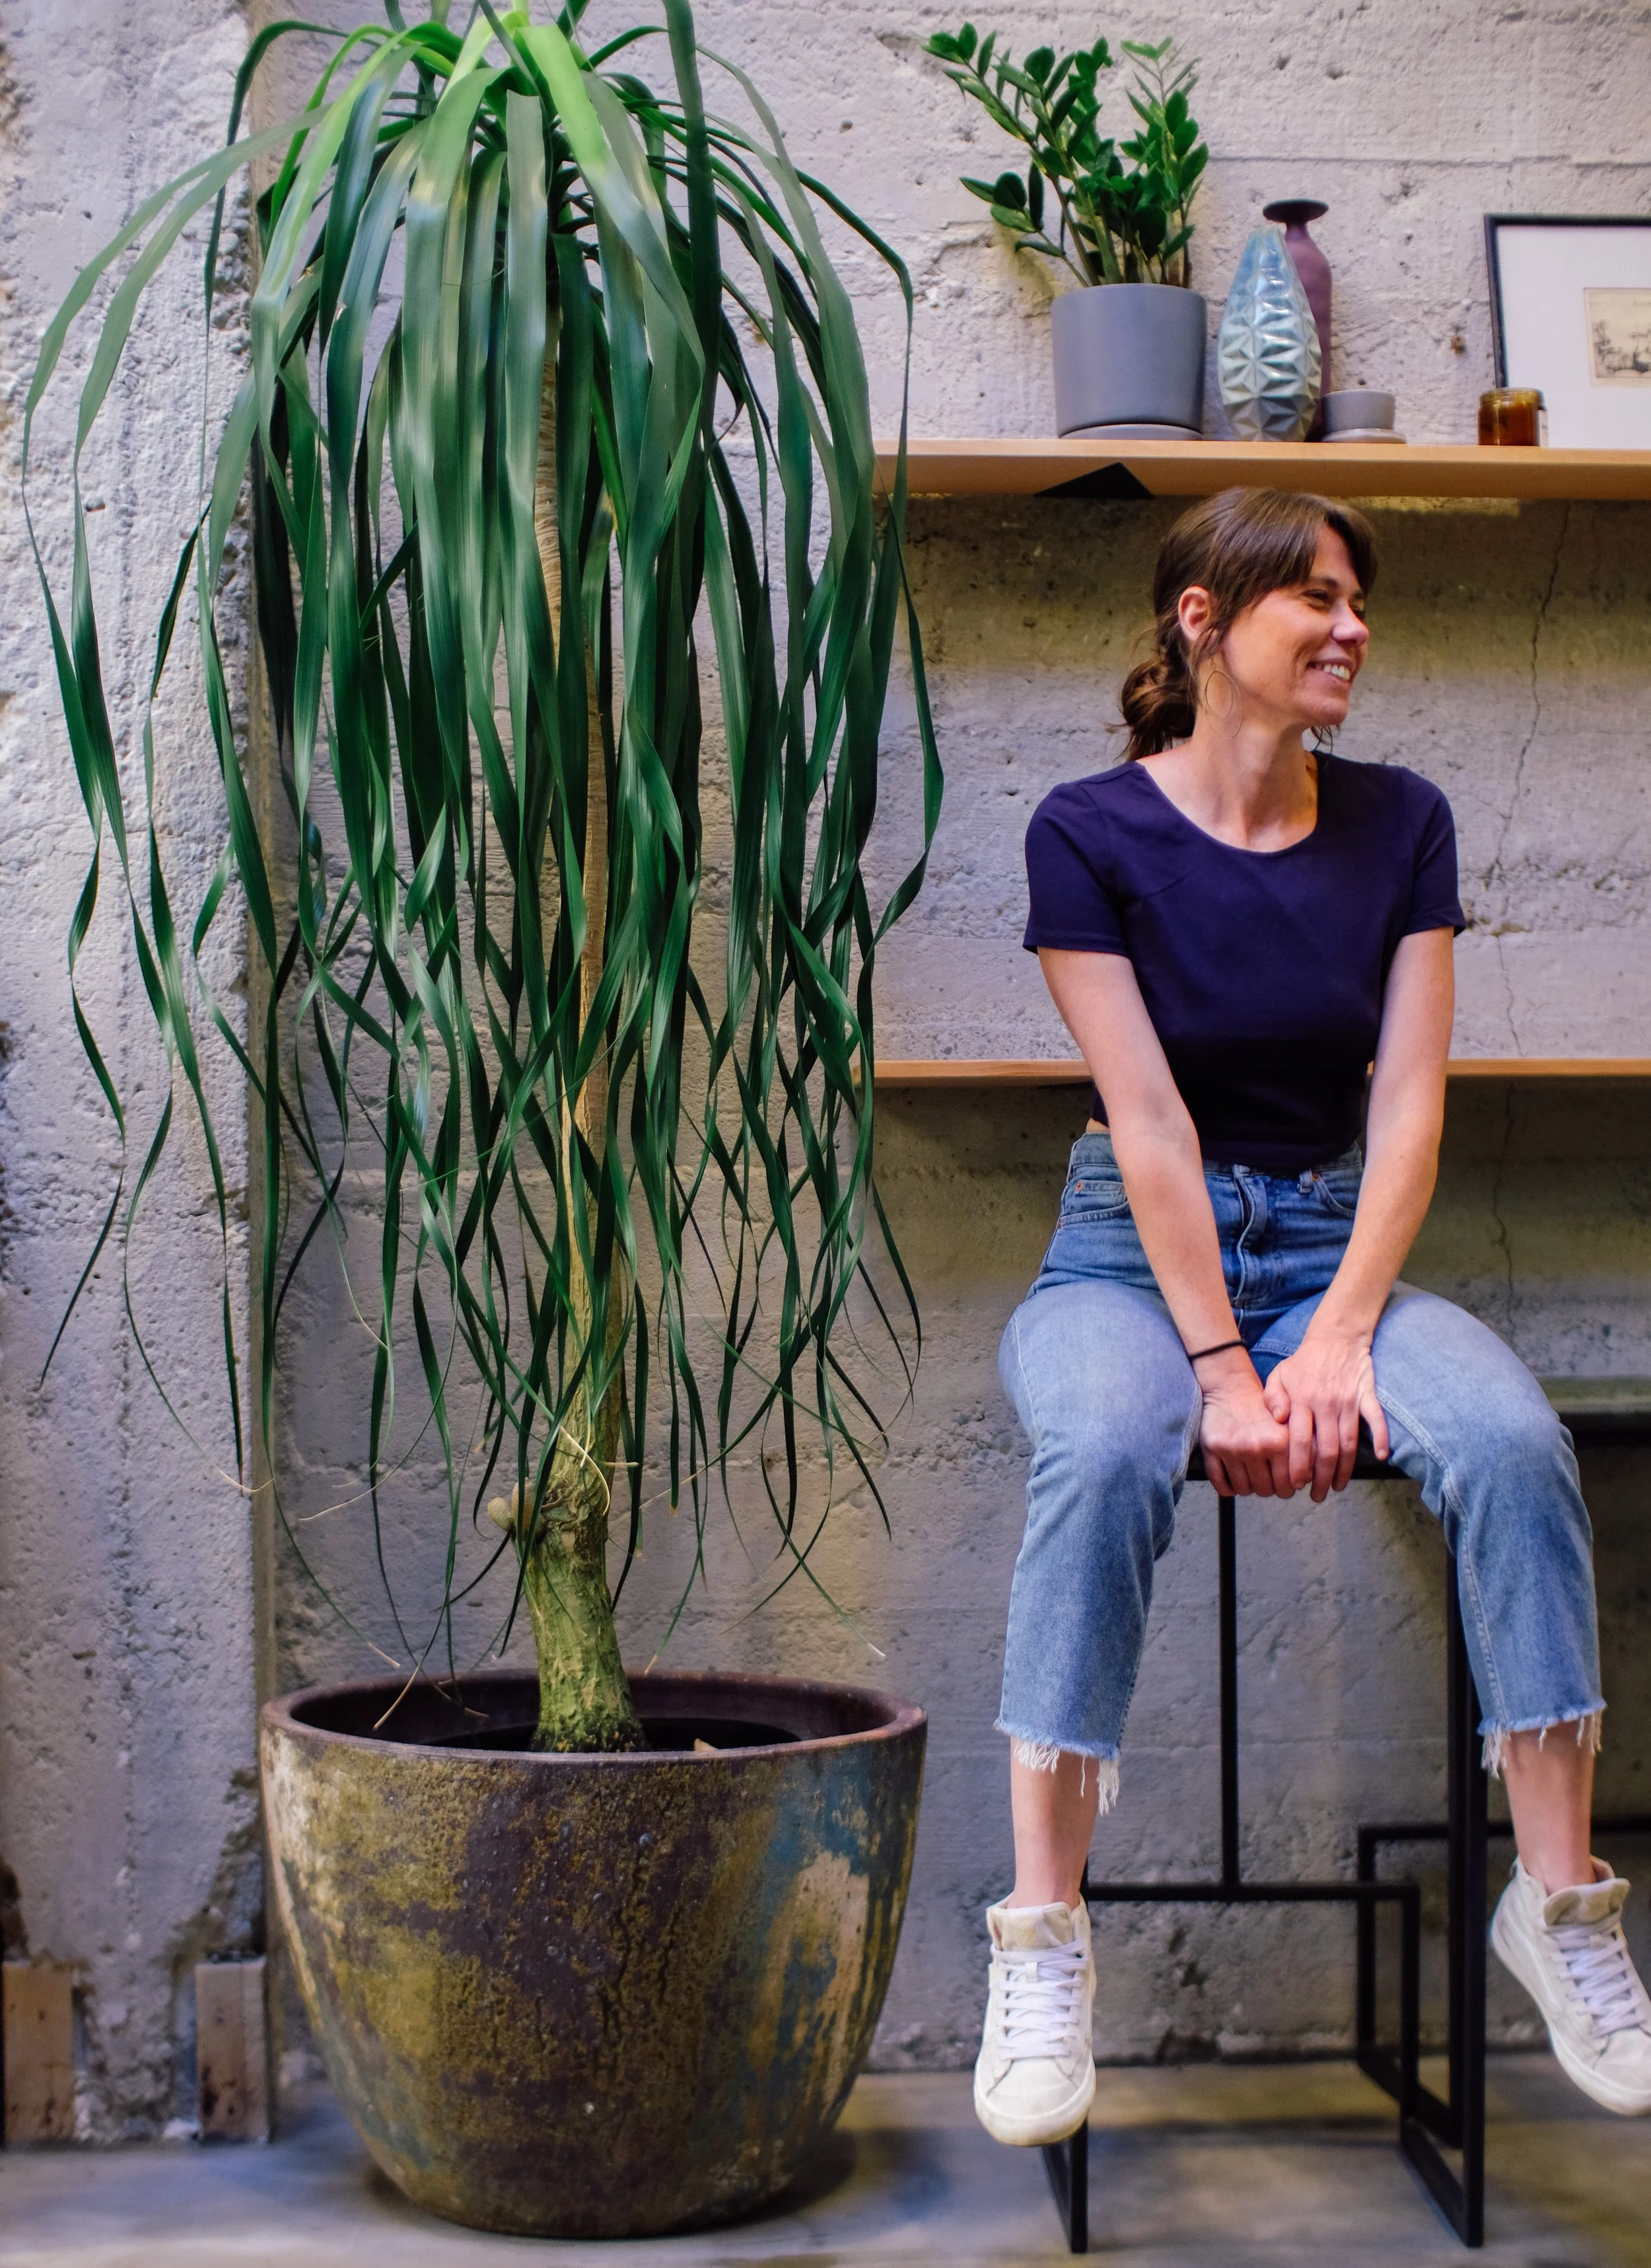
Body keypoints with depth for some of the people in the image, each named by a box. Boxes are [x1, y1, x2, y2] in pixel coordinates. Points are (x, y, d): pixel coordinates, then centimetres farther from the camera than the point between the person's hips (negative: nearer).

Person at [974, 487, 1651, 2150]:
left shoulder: (1398, 824, 4)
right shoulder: (1091, 831, -6)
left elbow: (1408, 1104, -2)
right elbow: (1148, 1121, -13)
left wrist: (1337, 1339, -14)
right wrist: (1221, 1365, -19)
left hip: (1335, 1246, 3)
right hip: (1133, 1250, -3)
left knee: (1512, 1444, -28)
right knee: (1104, 1456, -36)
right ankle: (1041, 1936, -29)